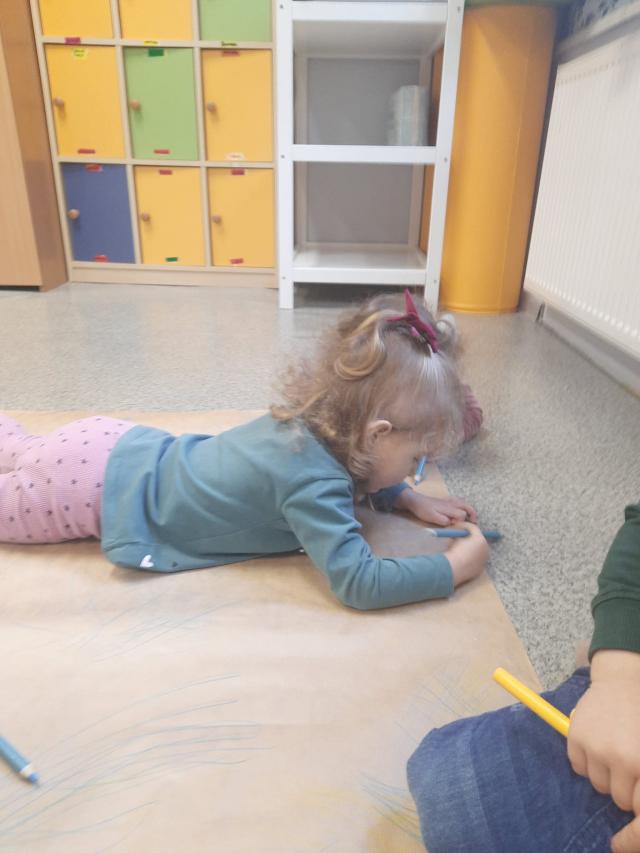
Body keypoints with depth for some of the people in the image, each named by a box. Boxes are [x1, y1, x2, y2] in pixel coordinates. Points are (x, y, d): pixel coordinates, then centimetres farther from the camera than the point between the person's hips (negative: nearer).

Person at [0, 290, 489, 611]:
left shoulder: (313, 423, -8)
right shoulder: (312, 480, -34)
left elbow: (360, 474, 14)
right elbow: (359, 583, -35)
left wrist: (410, 500, 2)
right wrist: (454, 568, -23)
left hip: (117, 447, 8)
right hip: (89, 482, -8)